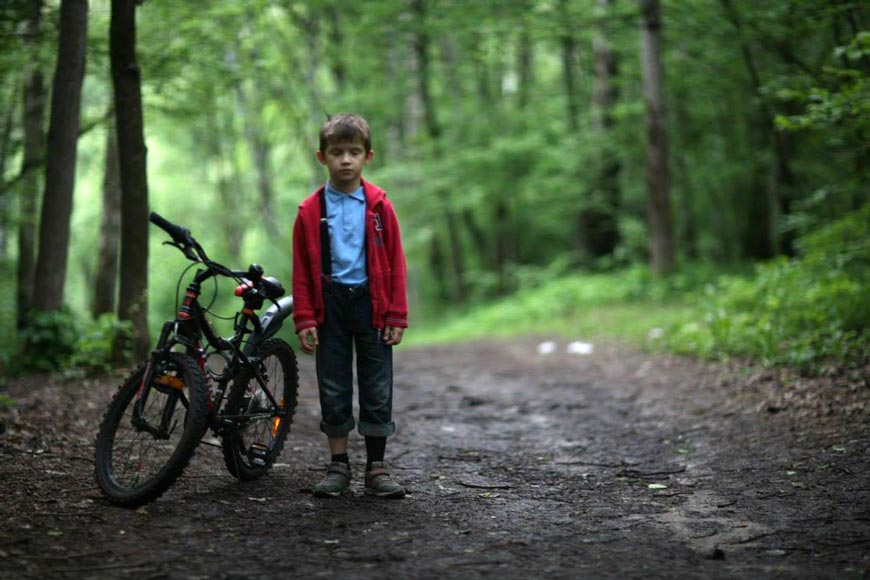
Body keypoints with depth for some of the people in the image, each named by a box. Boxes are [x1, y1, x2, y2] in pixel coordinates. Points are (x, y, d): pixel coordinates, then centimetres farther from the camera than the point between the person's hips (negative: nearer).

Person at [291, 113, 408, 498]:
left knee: (377, 390, 3)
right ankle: (338, 467, 16)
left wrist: (397, 315, -3)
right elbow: (301, 270, 2)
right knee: (333, 390, 6)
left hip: (371, 302, 0)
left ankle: (376, 468, 12)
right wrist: (304, 319, -4)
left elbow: (395, 263, 1)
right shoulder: (310, 210, 0)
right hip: (330, 303, 0)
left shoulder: (379, 206, 0)